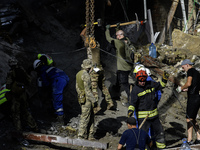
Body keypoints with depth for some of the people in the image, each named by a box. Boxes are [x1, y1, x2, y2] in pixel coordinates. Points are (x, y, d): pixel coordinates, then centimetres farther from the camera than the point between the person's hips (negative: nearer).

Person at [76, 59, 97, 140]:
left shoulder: (78, 74, 8)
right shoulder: (86, 75, -20)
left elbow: (77, 87, 17)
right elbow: (87, 90, -21)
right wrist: (94, 100, -16)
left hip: (81, 98, 9)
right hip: (86, 99, -9)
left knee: (91, 116, 15)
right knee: (85, 118, 0)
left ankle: (90, 135, 19)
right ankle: (81, 135, 8)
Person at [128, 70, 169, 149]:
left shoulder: (151, 84, 0)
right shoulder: (135, 90, -13)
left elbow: (160, 85, 18)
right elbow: (133, 103, -15)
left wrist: (164, 79, 2)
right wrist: (130, 110, -31)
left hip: (154, 114, 5)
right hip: (142, 116, -5)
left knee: (159, 131, 17)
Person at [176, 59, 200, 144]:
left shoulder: (190, 71, -7)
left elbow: (189, 83, -20)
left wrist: (181, 88, -4)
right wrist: (185, 90, 21)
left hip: (193, 98, -9)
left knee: (189, 119, -8)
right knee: (193, 119, 15)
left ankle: (189, 140, -10)